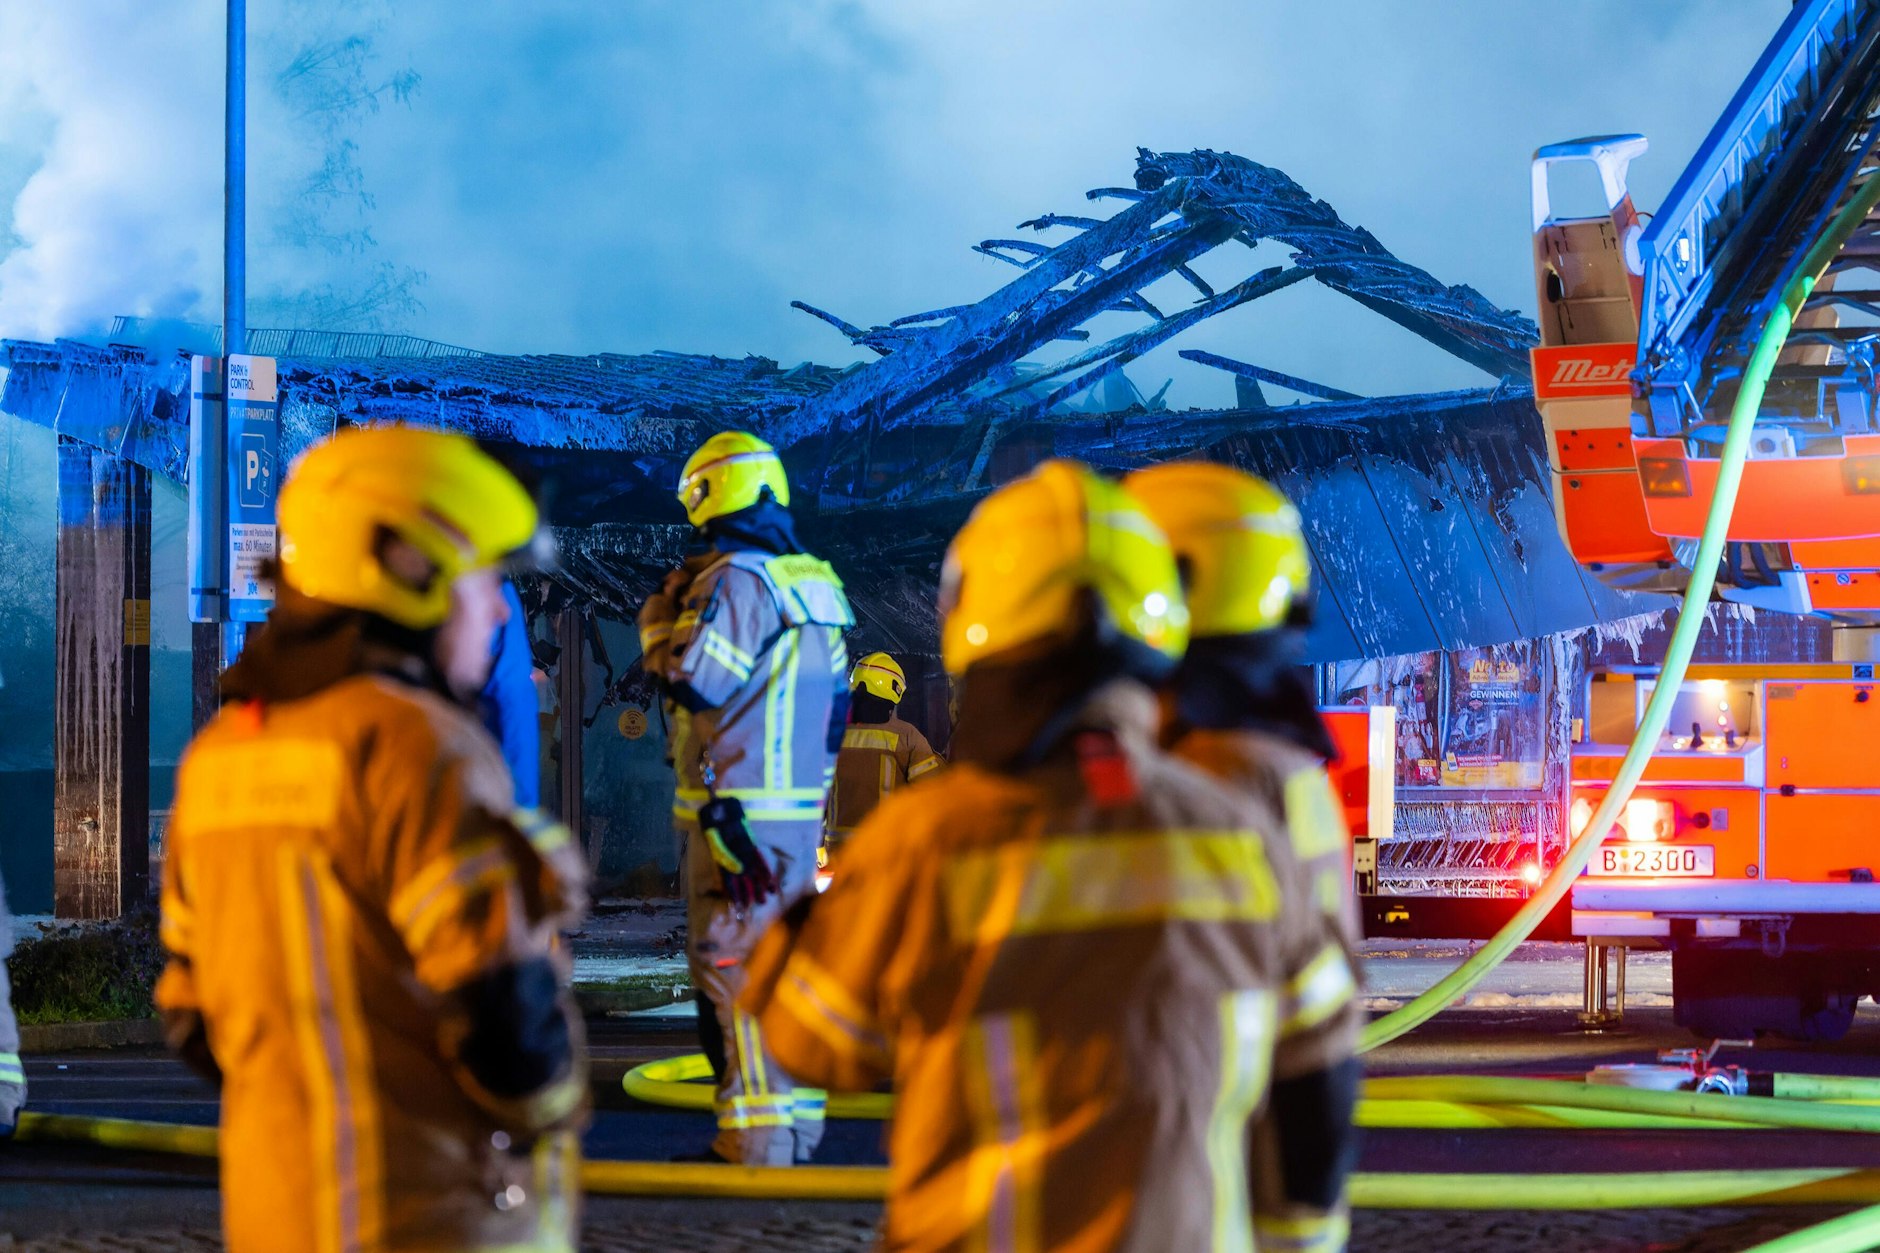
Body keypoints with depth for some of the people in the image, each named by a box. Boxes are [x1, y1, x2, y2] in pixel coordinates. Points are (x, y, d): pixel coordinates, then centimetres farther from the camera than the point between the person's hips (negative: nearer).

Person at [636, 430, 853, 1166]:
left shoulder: (737, 580, -14)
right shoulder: (815, 582, 15)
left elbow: (693, 678, -18)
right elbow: (835, 698, 19)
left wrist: (663, 614, -2)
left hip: (740, 817, -9)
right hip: (800, 810, 9)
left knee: (734, 967, -7)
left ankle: (757, 1139, -10)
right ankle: (795, 1125, 18)